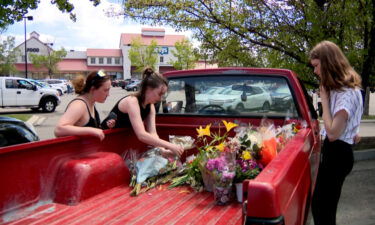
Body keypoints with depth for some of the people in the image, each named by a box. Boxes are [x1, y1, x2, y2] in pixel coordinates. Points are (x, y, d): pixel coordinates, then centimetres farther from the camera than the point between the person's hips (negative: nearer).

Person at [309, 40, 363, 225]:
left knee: (321, 208, 0)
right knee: (322, 206, 18)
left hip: (337, 154, -10)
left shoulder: (346, 93, -20)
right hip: (335, 151, 10)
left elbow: (333, 133, -24)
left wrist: (324, 99, -18)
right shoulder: (340, 88, 11)